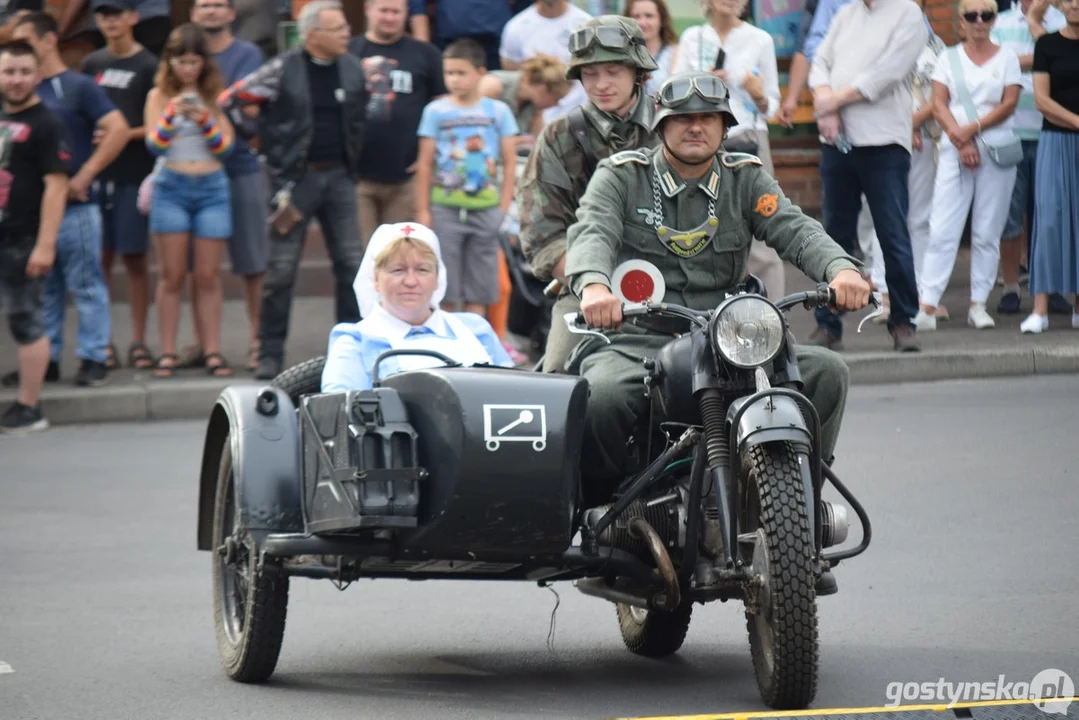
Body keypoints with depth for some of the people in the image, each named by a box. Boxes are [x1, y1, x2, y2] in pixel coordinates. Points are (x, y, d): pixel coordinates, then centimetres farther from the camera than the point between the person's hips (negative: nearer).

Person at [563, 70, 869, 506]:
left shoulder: (746, 179, 14)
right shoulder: (621, 176, 6)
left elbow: (795, 230, -2)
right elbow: (592, 232, -12)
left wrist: (841, 269, -25)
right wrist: (593, 285, -37)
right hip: (635, 341, -3)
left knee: (826, 371, -17)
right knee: (600, 397, -36)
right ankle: (597, 506, -12)